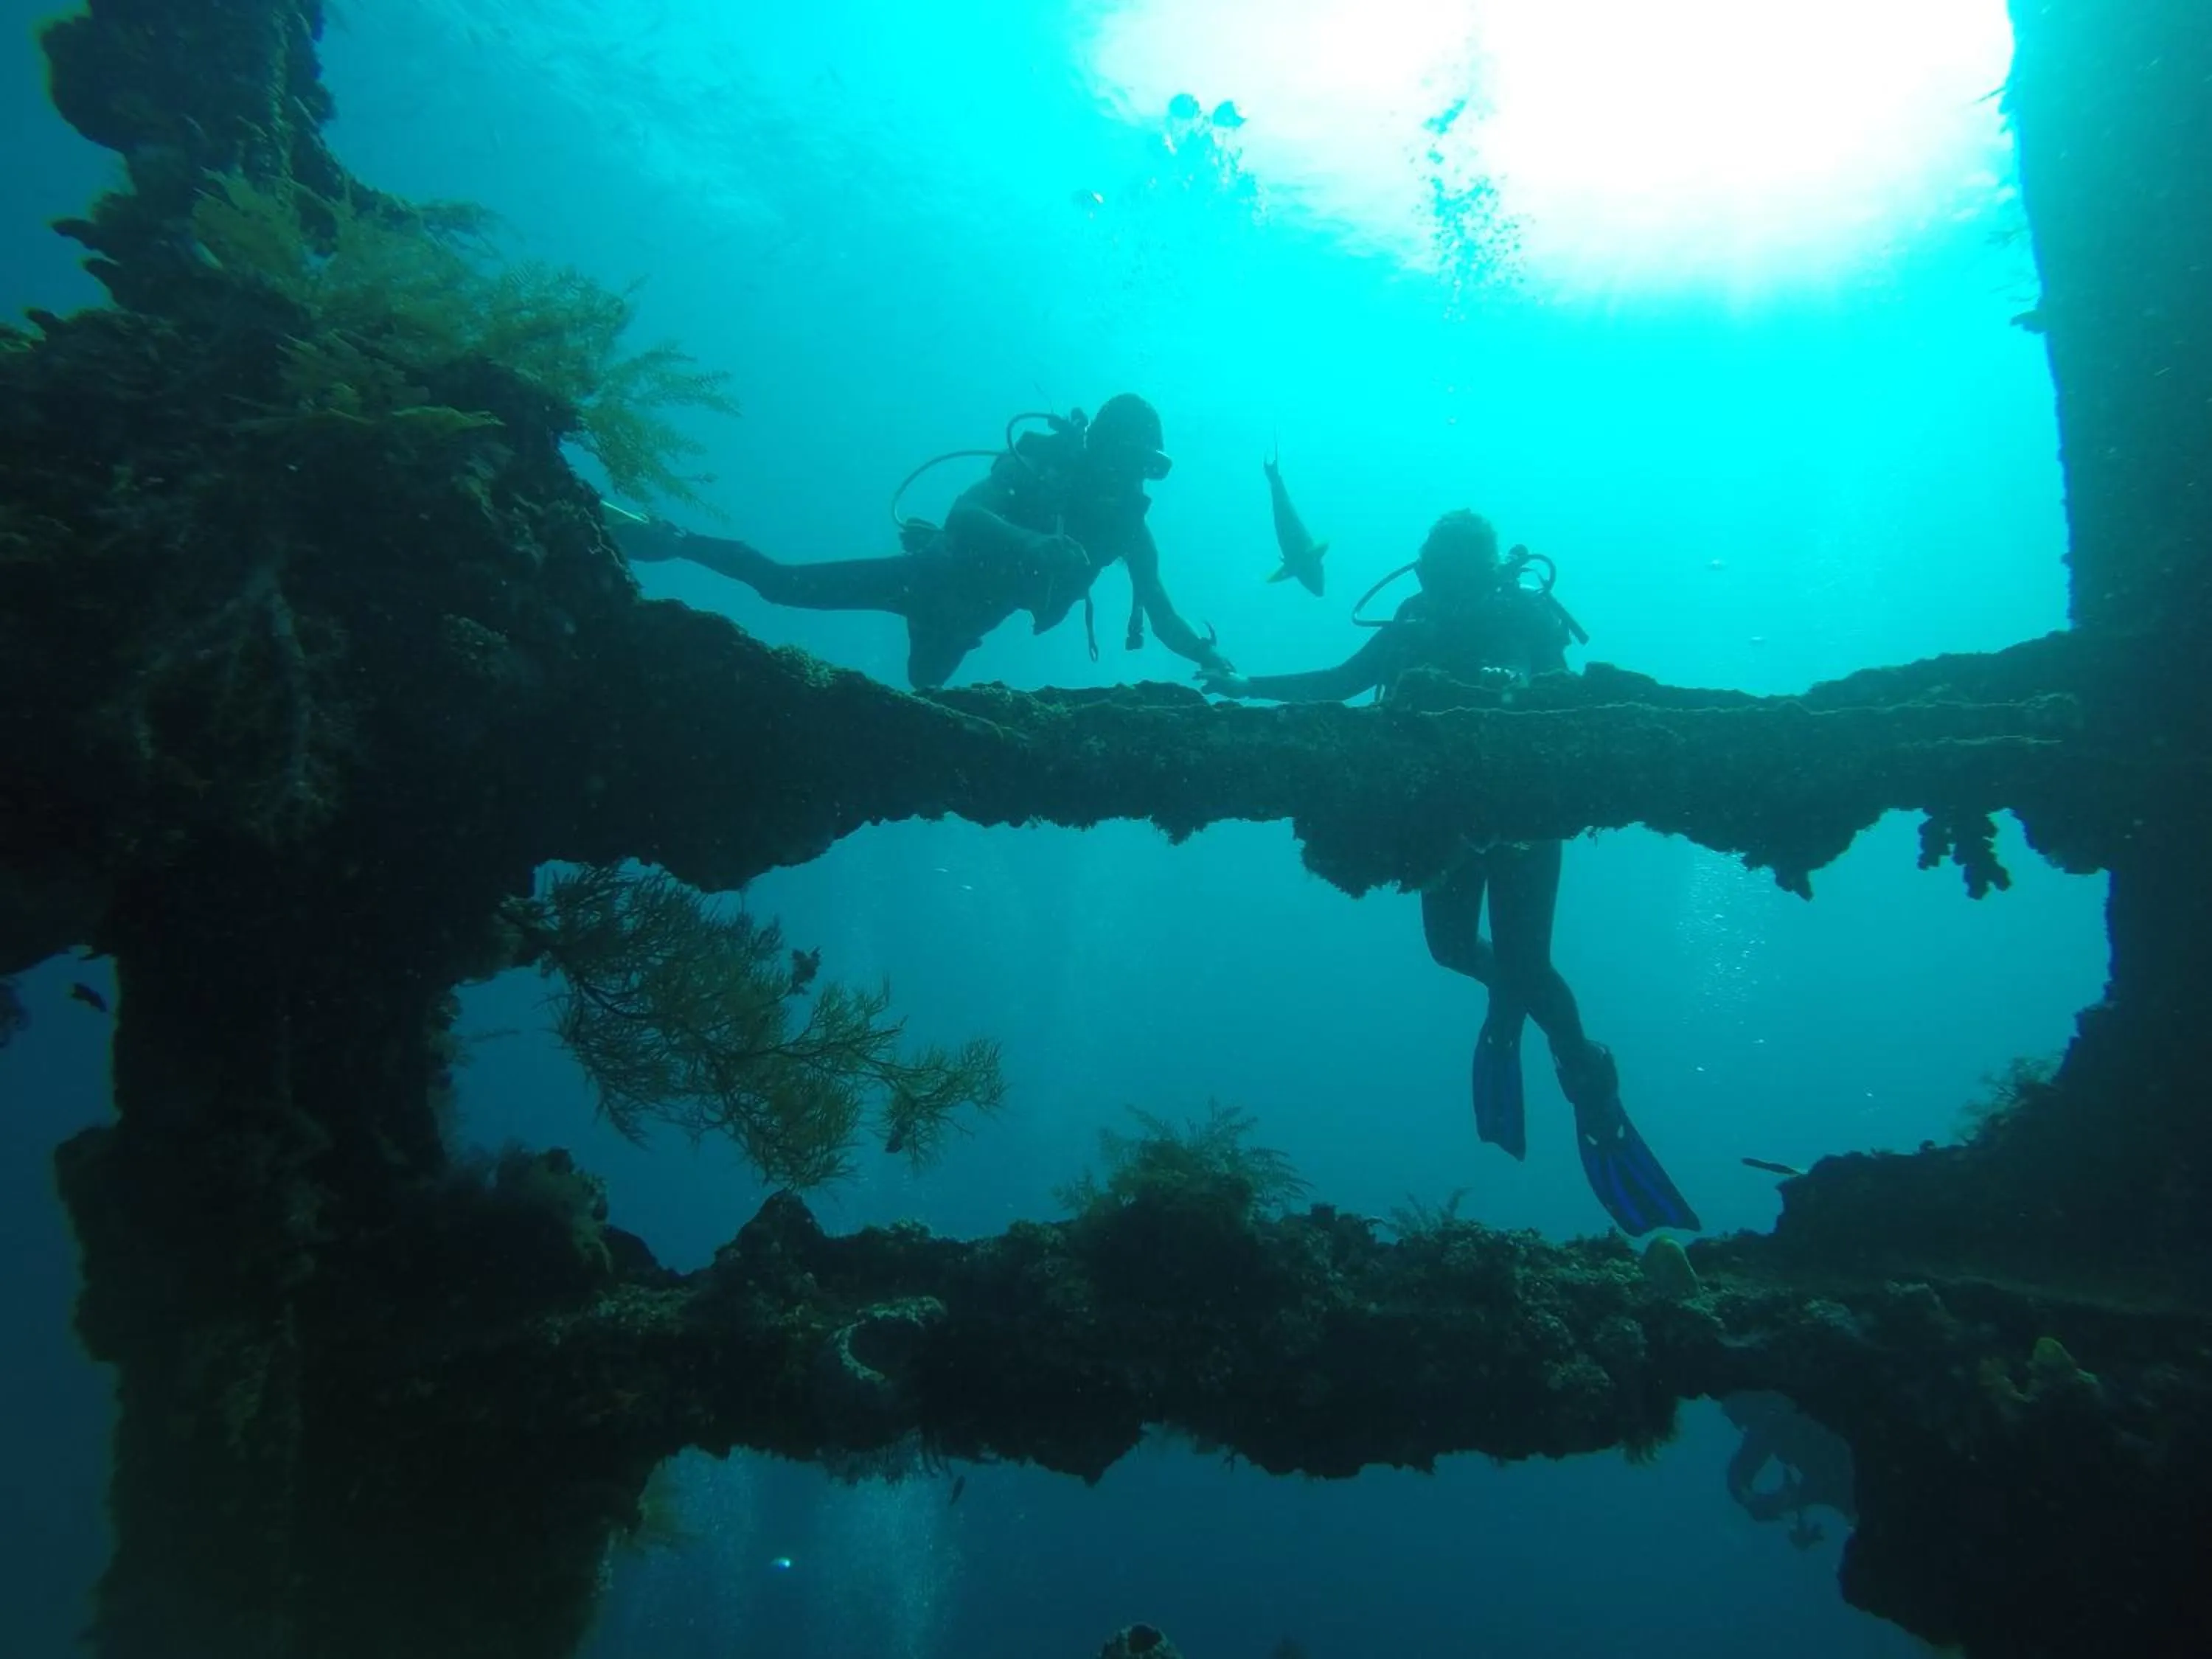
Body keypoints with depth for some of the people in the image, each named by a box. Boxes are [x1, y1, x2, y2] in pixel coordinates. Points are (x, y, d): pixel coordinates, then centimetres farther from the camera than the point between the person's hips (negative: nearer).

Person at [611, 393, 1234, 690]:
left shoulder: (1127, 524, -5)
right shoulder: (1036, 466, -22)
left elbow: (1160, 612, -2)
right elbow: (964, 514, -37)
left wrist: (1208, 656, -19)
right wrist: (1040, 546, -52)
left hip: (965, 618, 7)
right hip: (936, 575, -6)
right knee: (782, 583, -9)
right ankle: (670, 540, 8)